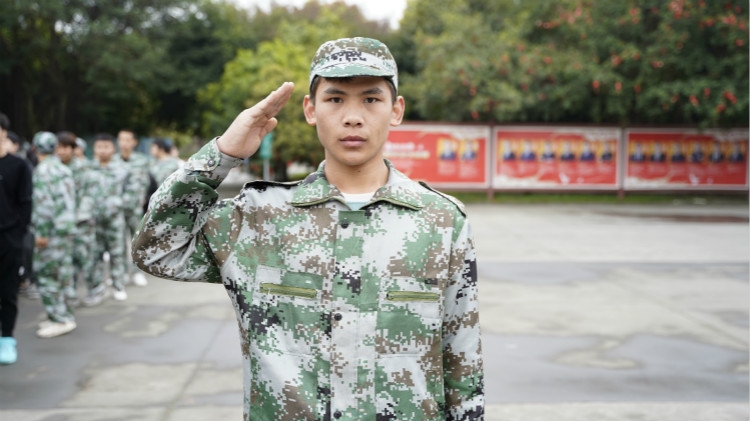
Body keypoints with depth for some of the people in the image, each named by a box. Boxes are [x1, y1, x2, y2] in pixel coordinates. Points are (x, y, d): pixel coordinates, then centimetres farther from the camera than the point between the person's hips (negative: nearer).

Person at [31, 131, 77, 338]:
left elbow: (44, 202, -18)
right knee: (60, 273, 14)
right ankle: (59, 315, 21)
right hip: (67, 227, 9)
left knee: (46, 274, -4)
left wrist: (42, 232, -17)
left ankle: (61, 319, -3)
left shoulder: (43, 170, -12)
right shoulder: (64, 169, 13)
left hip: (52, 230, -9)